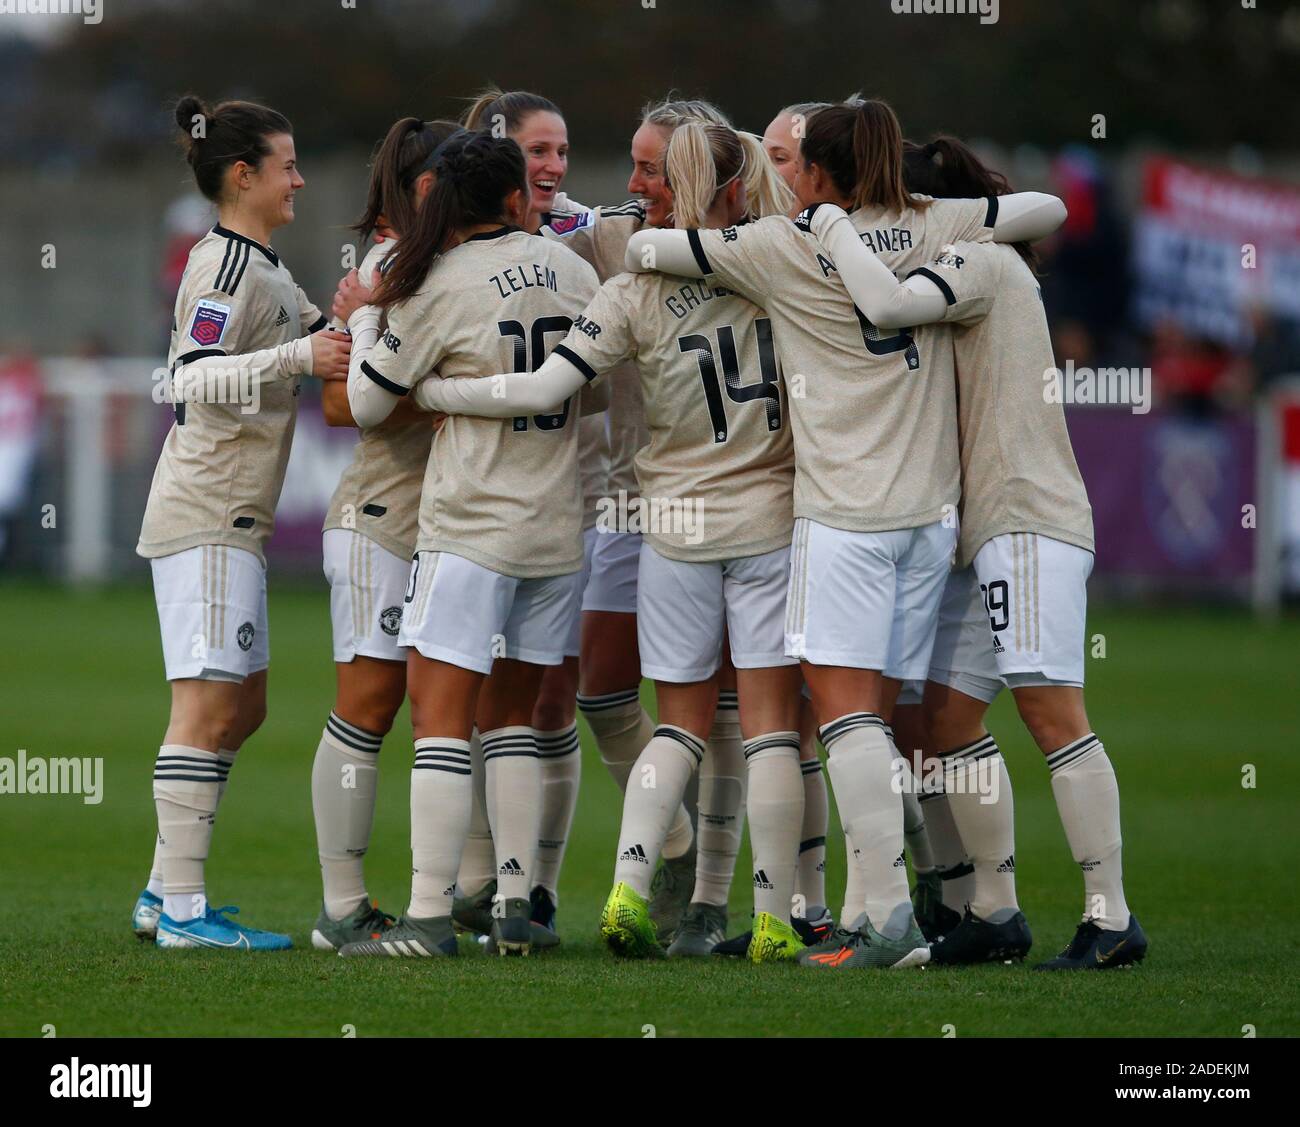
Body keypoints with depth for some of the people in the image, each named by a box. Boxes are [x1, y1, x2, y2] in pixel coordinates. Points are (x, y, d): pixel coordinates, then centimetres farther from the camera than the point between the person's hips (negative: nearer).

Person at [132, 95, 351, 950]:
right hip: (205, 518, -11)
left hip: (233, 522, 11)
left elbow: (323, 334, 34)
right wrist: (299, 357, -34)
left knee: (243, 707, 12)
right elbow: (194, 377, -25)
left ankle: (165, 894, 15)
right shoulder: (226, 268, -12)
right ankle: (182, 909, -13)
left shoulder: (262, 268, 19)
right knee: (211, 705, -12)